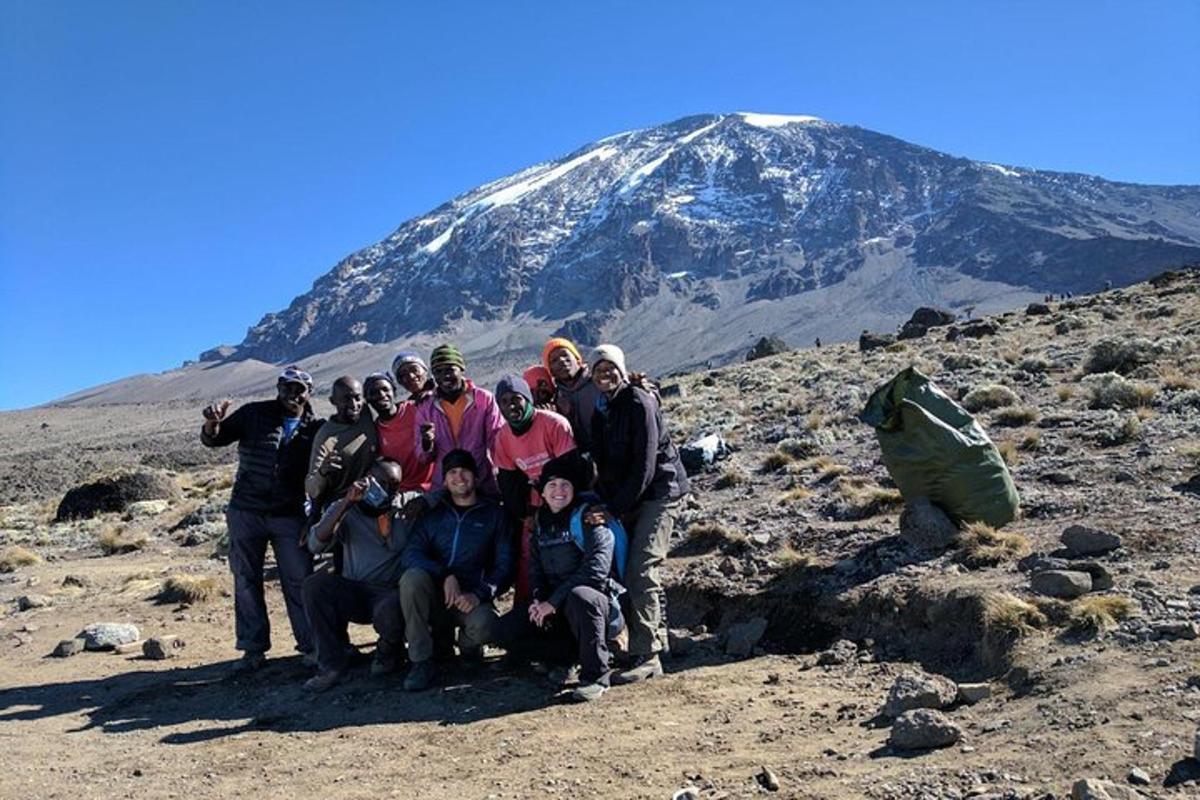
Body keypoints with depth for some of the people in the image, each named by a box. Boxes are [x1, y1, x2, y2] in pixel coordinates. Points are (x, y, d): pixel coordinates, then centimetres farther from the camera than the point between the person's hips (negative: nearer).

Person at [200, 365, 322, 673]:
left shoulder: (315, 428, 3)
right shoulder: (254, 414, 2)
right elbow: (214, 439, 1)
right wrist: (212, 423, -22)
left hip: (290, 515, 0)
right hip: (246, 512, 1)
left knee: (299, 582, 0)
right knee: (246, 581, 5)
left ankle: (311, 645, 8)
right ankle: (253, 649, 14)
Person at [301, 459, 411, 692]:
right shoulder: (347, 511, 6)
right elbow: (315, 545, -9)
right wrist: (347, 502, -16)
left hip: (391, 593, -2)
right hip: (353, 594, 2)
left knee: (390, 611, -36)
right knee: (315, 583, -25)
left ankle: (388, 651, 3)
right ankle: (331, 663, -14)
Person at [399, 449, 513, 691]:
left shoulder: (493, 514, 10)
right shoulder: (433, 512, 13)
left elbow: (504, 565, 3)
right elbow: (411, 553, -3)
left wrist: (479, 594, -15)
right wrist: (445, 576, -20)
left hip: (471, 598, -1)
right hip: (434, 597, 2)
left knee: (484, 625, -34)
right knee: (413, 576, -31)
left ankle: (467, 643, 6)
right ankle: (421, 661, -19)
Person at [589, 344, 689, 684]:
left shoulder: (639, 403, -13)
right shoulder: (600, 411, 12)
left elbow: (645, 464, -18)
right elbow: (602, 464, 10)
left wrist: (617, 508, -17)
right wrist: (606, 504, -4)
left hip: (657, 493, -8)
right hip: (626, 500, 8)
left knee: (640, 572, -14)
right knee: (635, 573, 10)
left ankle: (646, 656, -10)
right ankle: (658, 642, 23)